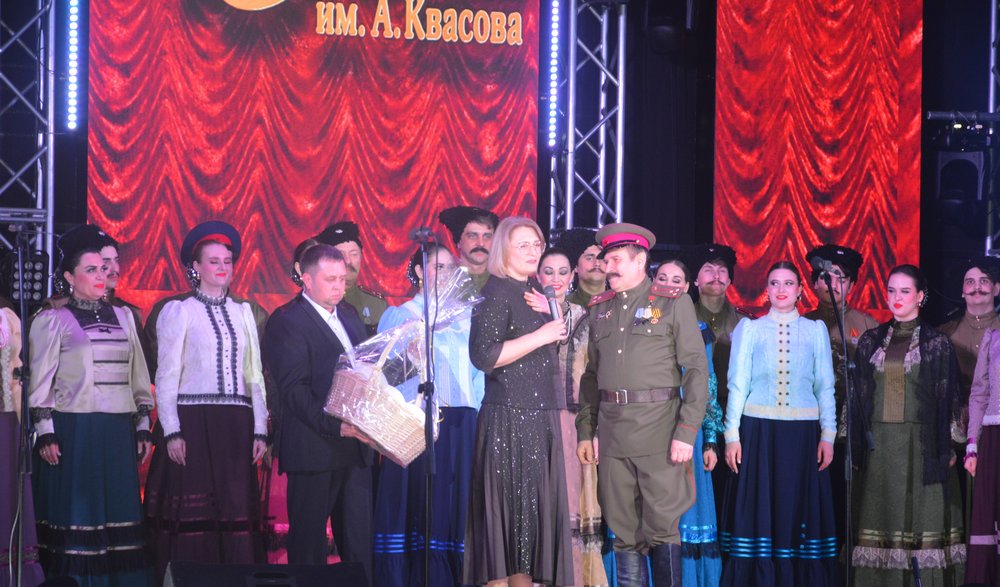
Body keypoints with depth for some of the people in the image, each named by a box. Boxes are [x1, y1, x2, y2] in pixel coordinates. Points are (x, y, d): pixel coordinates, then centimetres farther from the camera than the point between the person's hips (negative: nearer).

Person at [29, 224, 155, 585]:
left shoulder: (122, 317, 14)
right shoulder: (53, 321, 1)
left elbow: (138, 378, 15)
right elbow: (40, 382, -2)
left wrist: (143, 427, 11)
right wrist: (45, 434, -9)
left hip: (118, 433, 4)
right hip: (73, 433, -4)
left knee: (120, 512, 4)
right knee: (76, 513, -2)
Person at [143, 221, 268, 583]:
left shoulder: (243, 312, 15)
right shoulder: (178, 311, 4)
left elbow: (254, 375, 13)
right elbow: (166, 376, -1)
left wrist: (259, 430, 5)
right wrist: (172, 432, -10)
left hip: (236, 426, 4)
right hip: (192, 421, -4)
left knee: (237, 513, 0)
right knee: (192, 517, -5)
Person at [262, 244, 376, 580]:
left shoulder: (349, 315, 18)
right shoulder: (286, 322, -7)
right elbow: (294, 390, -15)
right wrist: (335, 425, -24)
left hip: (355, 448, 7)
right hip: (315, 449, -7)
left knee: (359, 545, 7)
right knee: (309, 543, 0)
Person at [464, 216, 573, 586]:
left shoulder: (534, 291, 14)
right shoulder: (496, 292, -9)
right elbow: (484, 356, -20)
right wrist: (541, 336, -16)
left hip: (540, 416, 8)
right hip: (509, 417, -8)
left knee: (537, 506, 7)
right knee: (512, 506, -7)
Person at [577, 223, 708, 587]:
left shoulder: (674, 303, 0)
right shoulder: (599, 308, 14)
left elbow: (697, 370, -5)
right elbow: (591, 375, 15)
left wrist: (686, 432, -12)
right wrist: (585, 431, 9)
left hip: (658, 430, -4)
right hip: (611, 430, 4)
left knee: (662, 529, -1)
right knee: (624, 532, 7)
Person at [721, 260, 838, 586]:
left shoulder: (816, 330, 9)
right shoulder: (750, 328, 7)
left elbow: (825, 386, 7)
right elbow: (737, 384, 3)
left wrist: (827, 435, -2)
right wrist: (732, 435, -4)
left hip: (802, 433, 1)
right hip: (759, 430, -1)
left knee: (800, 510, 1)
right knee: (759, 512, -1)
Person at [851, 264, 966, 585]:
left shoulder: (936, 343, 1)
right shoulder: (871, 341, 10)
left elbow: (947, 397, -1)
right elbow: (860, 396, 10)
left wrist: (947, 447, -7)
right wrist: (858, 443, 4)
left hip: (922, 442, -3)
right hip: (880, 442, 3)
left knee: (923, 512, -3)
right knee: (882, 510, 2)